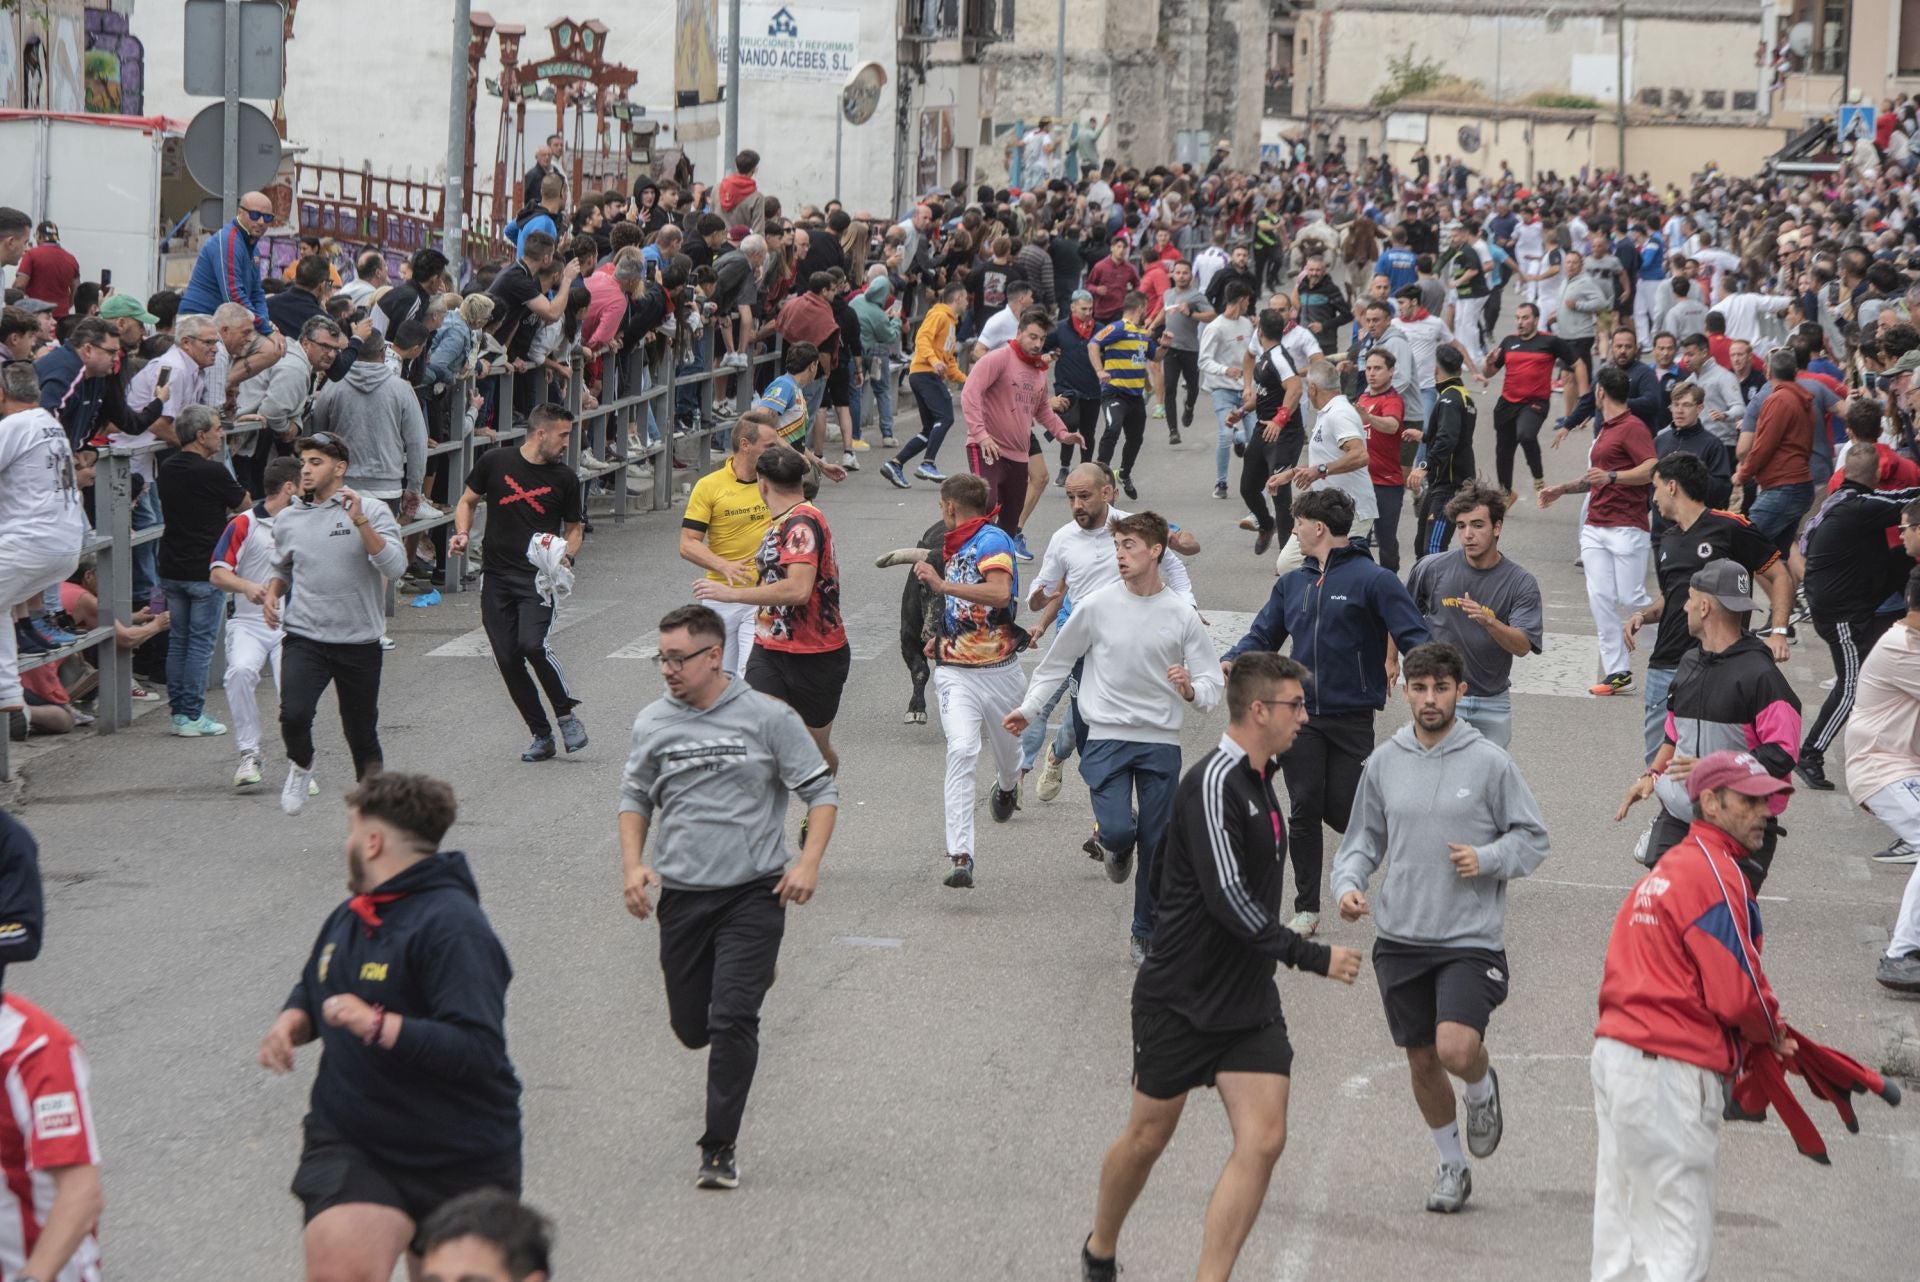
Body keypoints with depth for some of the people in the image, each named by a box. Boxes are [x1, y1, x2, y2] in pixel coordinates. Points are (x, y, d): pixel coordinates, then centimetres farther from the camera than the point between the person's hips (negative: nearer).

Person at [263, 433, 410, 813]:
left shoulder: (371, 512, -3)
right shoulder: (288, 521, 8)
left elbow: (394, 566, -17)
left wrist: (360, 522, -24)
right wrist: (272, 593, 6)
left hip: (359, 642, -1)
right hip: (305, 639, 1)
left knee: (362, 732, 8)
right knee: (294, 714, -21)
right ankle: (301, 765, 10)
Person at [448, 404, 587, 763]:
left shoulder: (565, 478, 3)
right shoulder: (495, 463, 2)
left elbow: (574, 529, 12)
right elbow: (467, 501, 14)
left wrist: (567, 555, -9)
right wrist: (463, 534, -5)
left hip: (538, 577, -2)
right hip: (496, 578, 2)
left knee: (534, 645, -23)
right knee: (508, 659, -1)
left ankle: (566, 715, -2)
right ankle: (541, 736, 11)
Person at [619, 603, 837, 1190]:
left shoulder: (768, 717, -5)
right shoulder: (652, 723, 5)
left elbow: (821, 790, 0)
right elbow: (635, 798, 18)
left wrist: (808, 862, -13)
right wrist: (633, 865, 3)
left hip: (753, 893, -4)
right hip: (680, 895, 4)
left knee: (733, 1020, -15)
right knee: (691, 1028, 11)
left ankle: (720, 1148, -5)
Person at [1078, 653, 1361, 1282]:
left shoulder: (1258, 780, 10)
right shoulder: (1213, 783, -19)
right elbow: (1227, 898, -26)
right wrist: (1311, 956, -23)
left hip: (1250, 999, 7)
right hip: (1180, 997, -7)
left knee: (1263, 1140, -7)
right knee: (1149, 1135, 8)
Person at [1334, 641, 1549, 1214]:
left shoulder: (1490, 762, -4)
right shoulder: (1384, 762, 6)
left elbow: (1533, 839, 3)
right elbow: (1363, 840, 16)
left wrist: (1487, 860, -14)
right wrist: (1348, 884, -3)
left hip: (1471, 937, -4)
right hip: (1400, 937, 4)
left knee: (1456, 1049, -21)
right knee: (1422, 1062, 10)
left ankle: (1483, 1088, 16)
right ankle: (1451, 1165, 31)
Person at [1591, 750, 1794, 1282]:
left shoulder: (1663, 871, 19)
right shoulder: (1716, 873, -12)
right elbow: (1737, 991, -18)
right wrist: (1772, 1036, 3)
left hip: (1614, 1055, 10)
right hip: (1670, 1070, -10)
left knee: (1620, 1235, 16)